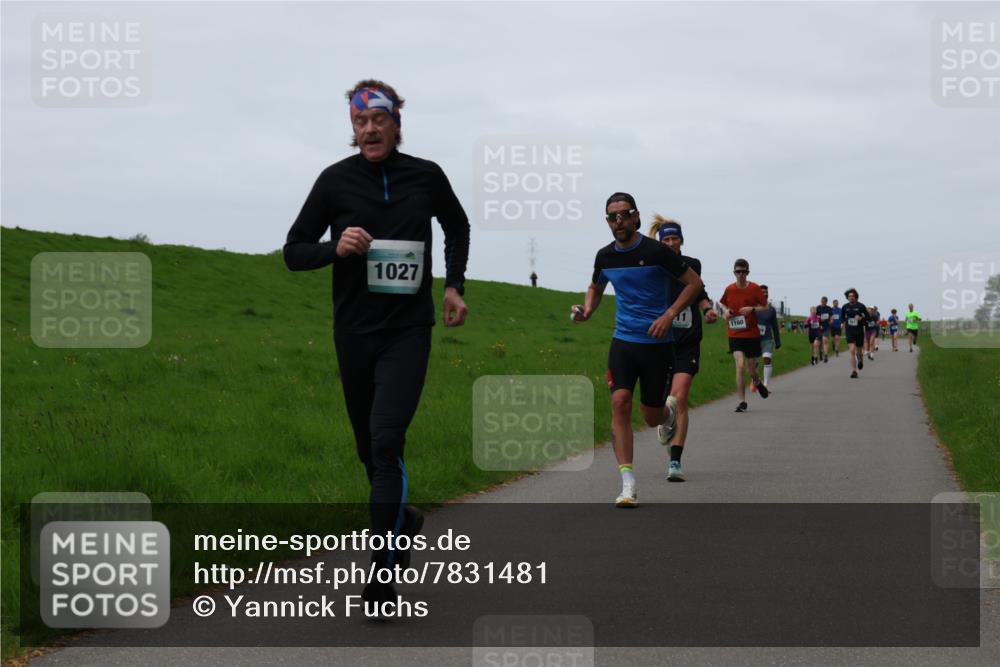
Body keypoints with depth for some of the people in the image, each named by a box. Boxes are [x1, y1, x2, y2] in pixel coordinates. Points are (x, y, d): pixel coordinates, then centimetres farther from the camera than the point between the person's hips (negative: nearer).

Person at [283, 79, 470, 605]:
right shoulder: (336, 180, -1)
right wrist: (335, 247, -16)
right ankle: (402, 520, 42)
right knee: (369, 448, 12)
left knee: (386, 441, -17)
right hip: (354, 331, 2)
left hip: (409, 330, -2)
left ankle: (384, 572, -15)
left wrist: (454, 285, 10)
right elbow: (293, 251, 3)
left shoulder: (427, 177, 1)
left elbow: (457, 227, 22)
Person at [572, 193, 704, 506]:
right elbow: (595, 288, 24)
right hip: (623, 341, 3)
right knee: (620, 403, -16)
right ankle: (628, 484, -15)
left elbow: (695, 283, -3)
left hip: (658, 343, -3)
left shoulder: (656, 251, -10)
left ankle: (669, 410, 45)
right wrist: (587, 309, 2)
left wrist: (668, 315, -13)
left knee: (652, 417, 4)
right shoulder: (605, 256, 4)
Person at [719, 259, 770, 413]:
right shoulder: (729, 289, 1)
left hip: (752, 334, 0)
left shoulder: (755, 288, -4)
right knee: (740, 366, -15)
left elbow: (765, 307, 1)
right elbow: (723, 303, 19)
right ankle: (742, 402, -7)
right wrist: (725, 311, -3)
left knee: (751, 370, 7)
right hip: (734, 335, 0)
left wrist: (752, 309, -17)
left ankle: (757, 382, 46)